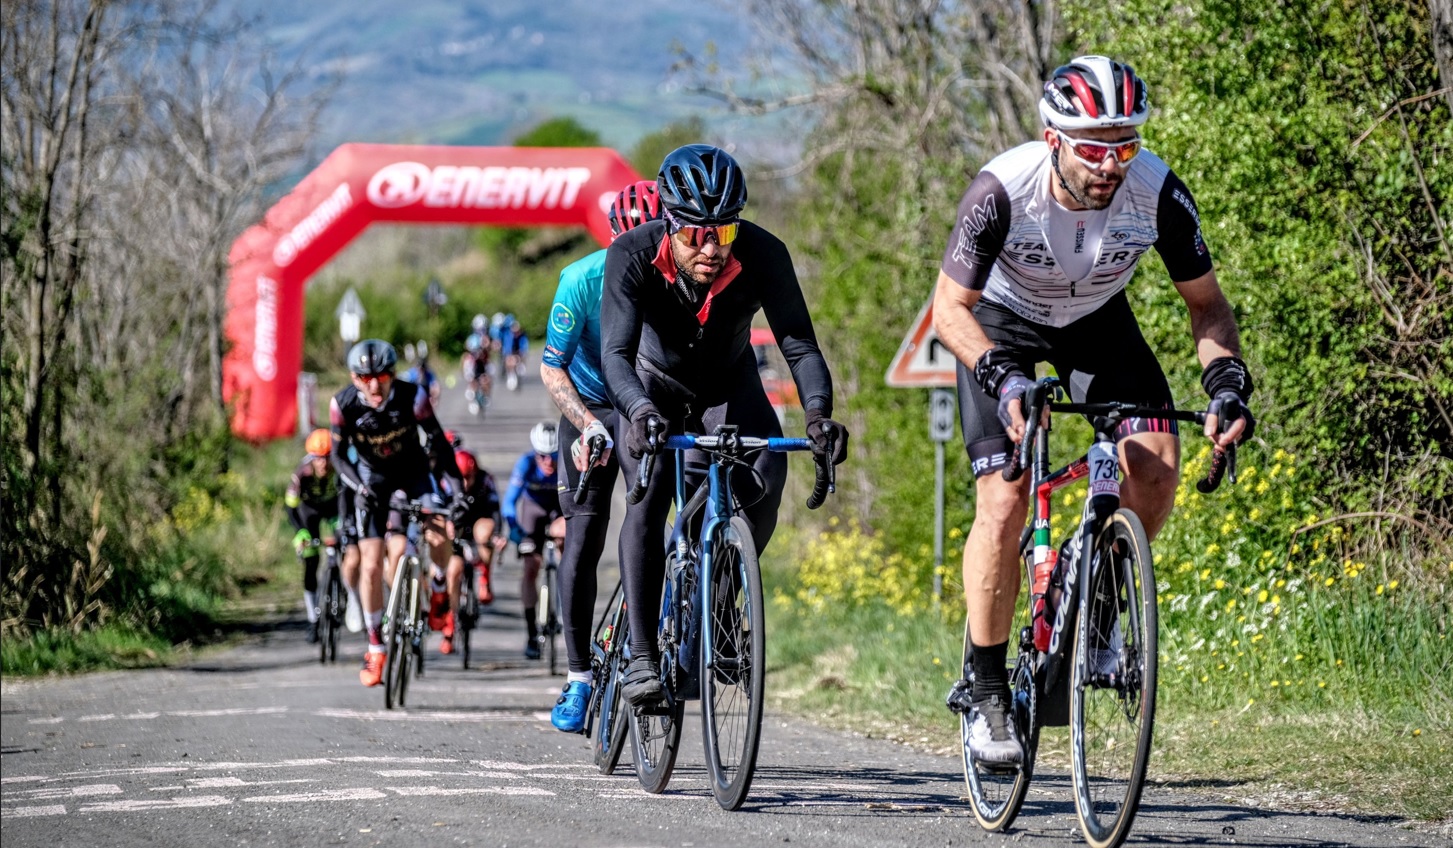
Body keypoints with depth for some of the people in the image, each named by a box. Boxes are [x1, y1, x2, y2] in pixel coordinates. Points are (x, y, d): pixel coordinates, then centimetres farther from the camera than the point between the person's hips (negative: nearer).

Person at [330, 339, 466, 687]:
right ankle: (375, 649, 4)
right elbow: (339, 455, -13)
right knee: (372, 565, -8)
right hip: (373, 481, 0)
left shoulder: (412, 396, -26)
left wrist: (455, 486, -28)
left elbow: (438, 441, -19)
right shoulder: (344, 404, -23)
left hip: (413, 475, 0)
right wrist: (358, 486, -31)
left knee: (440, 537, -24)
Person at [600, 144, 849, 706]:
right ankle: (641, 656, -21)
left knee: (765, 480, -23)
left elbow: (799, 343, -33)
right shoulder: (632, 256, -32)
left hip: (729, 386, 1)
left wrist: (818, 412, -52)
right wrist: (640, 412, -60)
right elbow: (616, 352, -40)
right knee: (648, 503, -24)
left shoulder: (763, 255, -30)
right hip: (656, 386, -1)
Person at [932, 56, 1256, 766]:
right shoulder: (1003, 190, -34)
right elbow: (949, 309, -27)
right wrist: (1003, 378, -44)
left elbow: (1206, 302, -13)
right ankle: (985, 689, -4)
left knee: (1156, 467, -20)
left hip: (1096, 320, 3)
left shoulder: (1158, 192, -28)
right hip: (1000, 323, -2)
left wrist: (1228, 382, -30)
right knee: (1003, 501, -17)